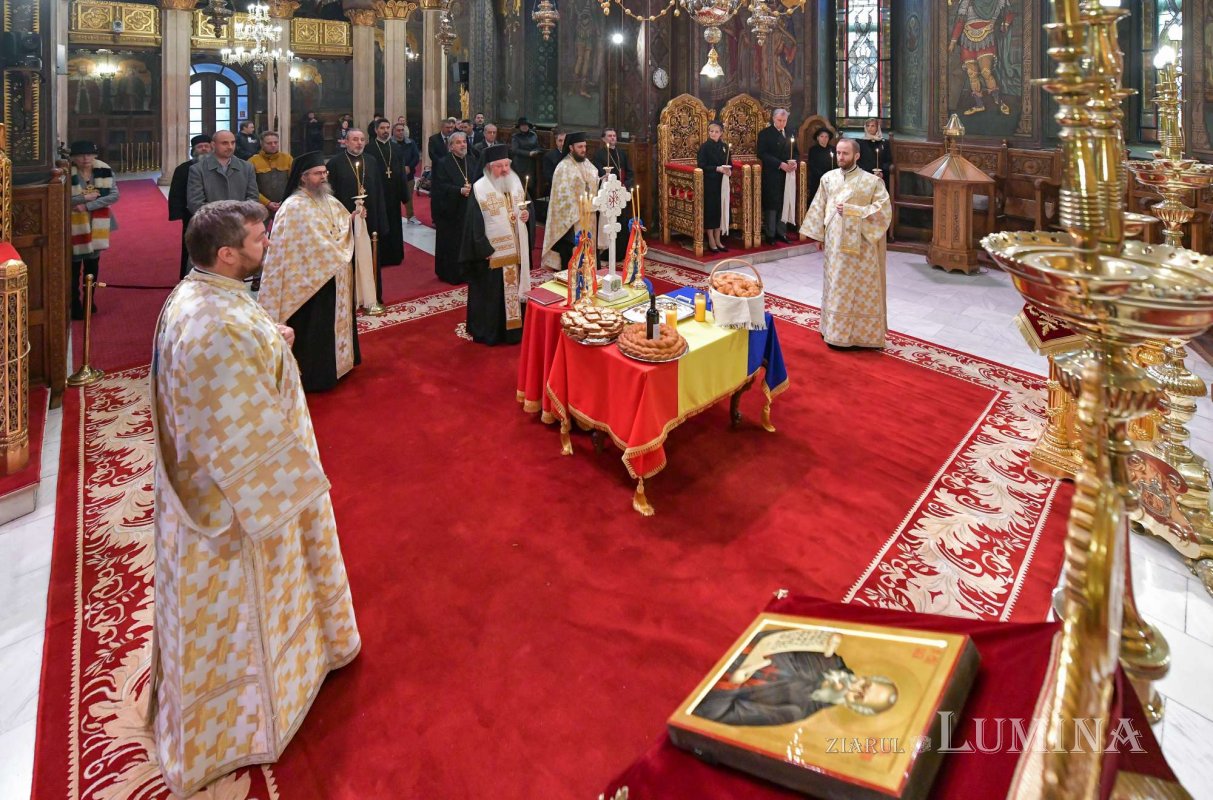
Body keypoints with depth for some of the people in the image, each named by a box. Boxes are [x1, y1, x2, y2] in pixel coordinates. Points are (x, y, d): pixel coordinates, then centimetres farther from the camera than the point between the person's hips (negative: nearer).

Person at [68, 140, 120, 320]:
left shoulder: (105, 171, -5)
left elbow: (114, 195, -12)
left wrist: (88, 205, -18)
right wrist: (85, 197, -21)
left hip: (97, 223, 4)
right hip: (75, 224, -3)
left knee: (93, 262, 15)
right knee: (75, 264, 1)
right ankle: (75, 304, 11)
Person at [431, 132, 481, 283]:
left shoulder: (473, 162, 11)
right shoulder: (443, 164, -4)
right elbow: (441, 186, -12)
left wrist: (471, 189, -14)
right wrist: (460, 190, -23)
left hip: (470, 209, 4)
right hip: (451, 210, -4)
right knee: (451, 243, 0)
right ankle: (451, 274, 10)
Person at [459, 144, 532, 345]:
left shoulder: (516, 184, 8)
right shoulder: (480, 188, -9)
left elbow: (527, 207, 19)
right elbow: (475, 223, -12)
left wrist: (527, 214, -6)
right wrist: (485, 249, -18)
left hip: (515, 250, 6)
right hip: (491, 252, -5)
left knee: (514, 288, 11)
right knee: (490, 292, 0)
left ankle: (513, 329, 21)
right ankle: (488, 332, 10)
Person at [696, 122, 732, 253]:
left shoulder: (724, 146, 9)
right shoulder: (705, 146, -6)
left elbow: (729, 163, 15)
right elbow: (701, 165, -13)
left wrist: (729, 170, -7)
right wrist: (717, 168, -22)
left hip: (721, 183, 5)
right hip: (709, 183, -5)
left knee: (720, 210, 7)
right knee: (710, 210, -2)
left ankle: (718, 240, 16)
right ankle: (711, 242, 7)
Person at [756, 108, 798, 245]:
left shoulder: (789, 133, 12)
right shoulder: (765, 133, -5)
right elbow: (761, 154, -13)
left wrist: (794, 162, -4)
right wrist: (780, 164, -19)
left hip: (787, 175, 5)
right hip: (772, 175, -5)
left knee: (784, 204, 4)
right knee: (771, 205, -1)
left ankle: (781, 232, 11)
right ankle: (769, 235, 6)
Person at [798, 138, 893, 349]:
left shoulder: (872, 181, -6)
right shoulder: (828, 178, 6)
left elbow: (883, 209, -11)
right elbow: (819, 208, 12)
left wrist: (851, 210, -17)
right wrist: (818, 235, 12)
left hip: (860, 245, -3)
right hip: (834, 243, 4)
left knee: (861, 290, 1)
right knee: (836, 288, 10)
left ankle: (862, 333, 9)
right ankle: (835, 331, 20)